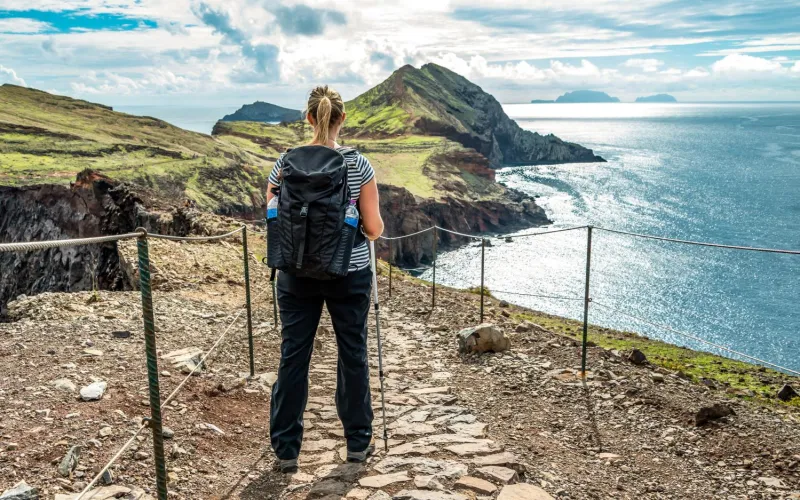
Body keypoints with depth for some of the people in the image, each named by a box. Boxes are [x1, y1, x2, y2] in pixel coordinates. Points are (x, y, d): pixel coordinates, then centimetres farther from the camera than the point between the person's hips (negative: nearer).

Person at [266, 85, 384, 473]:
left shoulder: (286, 163, -4)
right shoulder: (359, 164, -9)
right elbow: (374, 229, -7)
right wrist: (372, 228, 16)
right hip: (349, 273, -1)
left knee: (293, 357, 9)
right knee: (353, 355, 13)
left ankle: (286, 450, 17)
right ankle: (358, 442, 27)